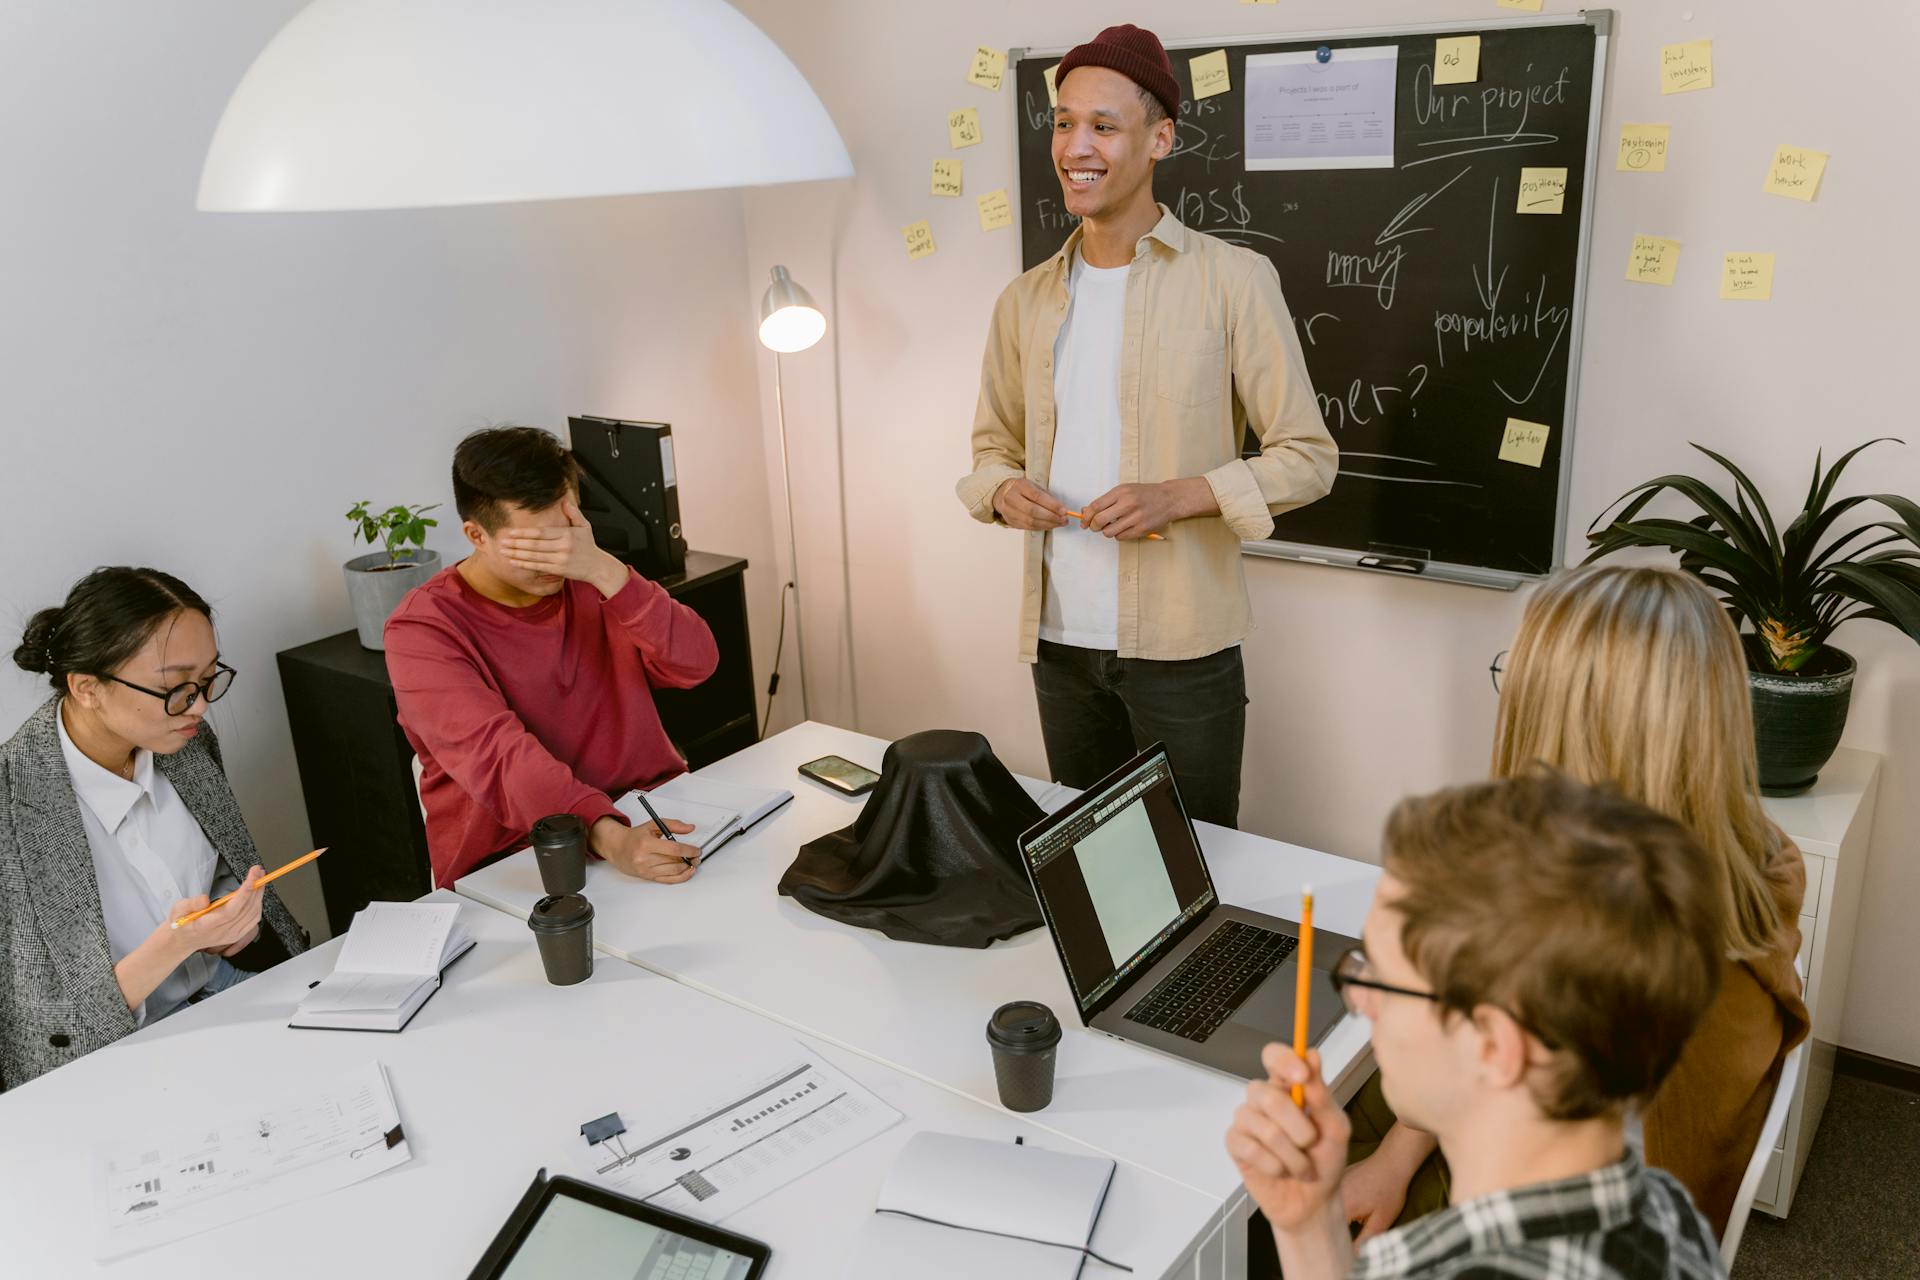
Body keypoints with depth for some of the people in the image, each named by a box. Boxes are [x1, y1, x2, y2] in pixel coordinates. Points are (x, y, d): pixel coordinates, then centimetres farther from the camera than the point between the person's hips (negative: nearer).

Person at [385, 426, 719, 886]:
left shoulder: (590, 584, 6)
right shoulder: (422, 630, -9)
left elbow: (695, 663, -9)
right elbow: (499, 757, -25)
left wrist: (606, 573, -23)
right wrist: (609, 837, -40)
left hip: (652, 820, 5)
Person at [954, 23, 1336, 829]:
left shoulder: (1233, 280, -6)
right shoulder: (1026, 301, 8)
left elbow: (1307, 456, -5)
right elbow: (993, 441, 18)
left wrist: (1180, 497, -19)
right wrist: (1002, 489, -5)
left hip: (1182, 643, -4)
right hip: (1058, 641, 5)